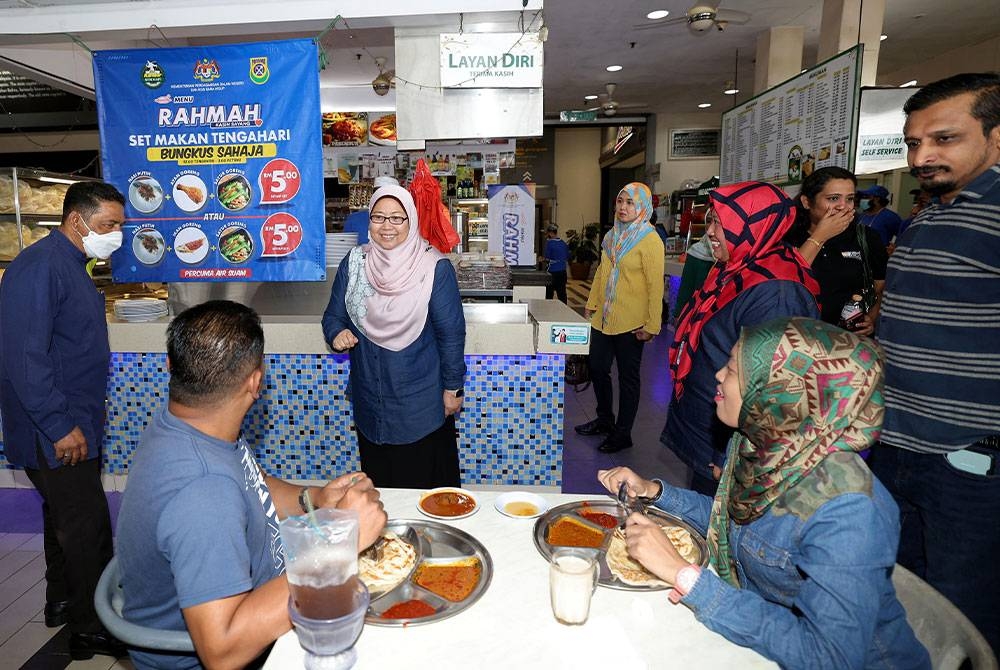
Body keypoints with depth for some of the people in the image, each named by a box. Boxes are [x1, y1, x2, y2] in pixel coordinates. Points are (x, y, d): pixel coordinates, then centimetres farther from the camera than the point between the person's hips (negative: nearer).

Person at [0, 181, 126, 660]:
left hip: (74, 424, 10)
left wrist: (77, 420, 19)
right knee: (88, 527, -1)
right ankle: (92, 630, 15)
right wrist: (61, 427, -22)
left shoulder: (70, 265, 11)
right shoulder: (39, 266, -20)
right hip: (54, 432, -10)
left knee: (66, 516, 21)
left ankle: (62, 602, 39)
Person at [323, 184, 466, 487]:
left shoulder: (435, 267, -12)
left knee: (425, 485, 10)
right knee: (377, 484, 19)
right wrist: (337, 334, -15)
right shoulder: (354, 262, 1)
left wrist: (453, 387, -6)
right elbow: (334, 315, 8)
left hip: (421, 402, -4)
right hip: (369, 401, 4)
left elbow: (451, 332, -9)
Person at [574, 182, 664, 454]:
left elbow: (655, 285, -15)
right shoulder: (612, 236, 10)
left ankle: (622, 434, 21)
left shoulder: (650, 240, -12)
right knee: (597, 369, 17)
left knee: (628, 377, 6)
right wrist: (591, 304, 15)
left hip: (630, 323, -7)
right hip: (603, 319, 7)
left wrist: (651, 326, -18)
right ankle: (604, 420, 38)